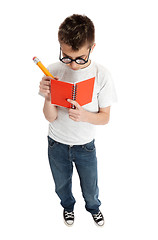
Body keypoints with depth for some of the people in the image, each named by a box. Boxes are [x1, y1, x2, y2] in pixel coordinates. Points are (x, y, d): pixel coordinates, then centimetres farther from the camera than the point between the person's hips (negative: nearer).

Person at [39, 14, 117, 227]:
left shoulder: (101, 75, -19)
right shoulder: (54, 71, -17)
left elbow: (105, 117, -11)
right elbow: (51, 117, -14)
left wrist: (85, 115, -32)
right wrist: (48, 99, -36)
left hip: (85, 146, 0)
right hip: (57, 144, 1)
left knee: (90, 188, 20)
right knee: (62, 185, 25)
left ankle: (93, 207, 56)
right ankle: (68, 205, 59)